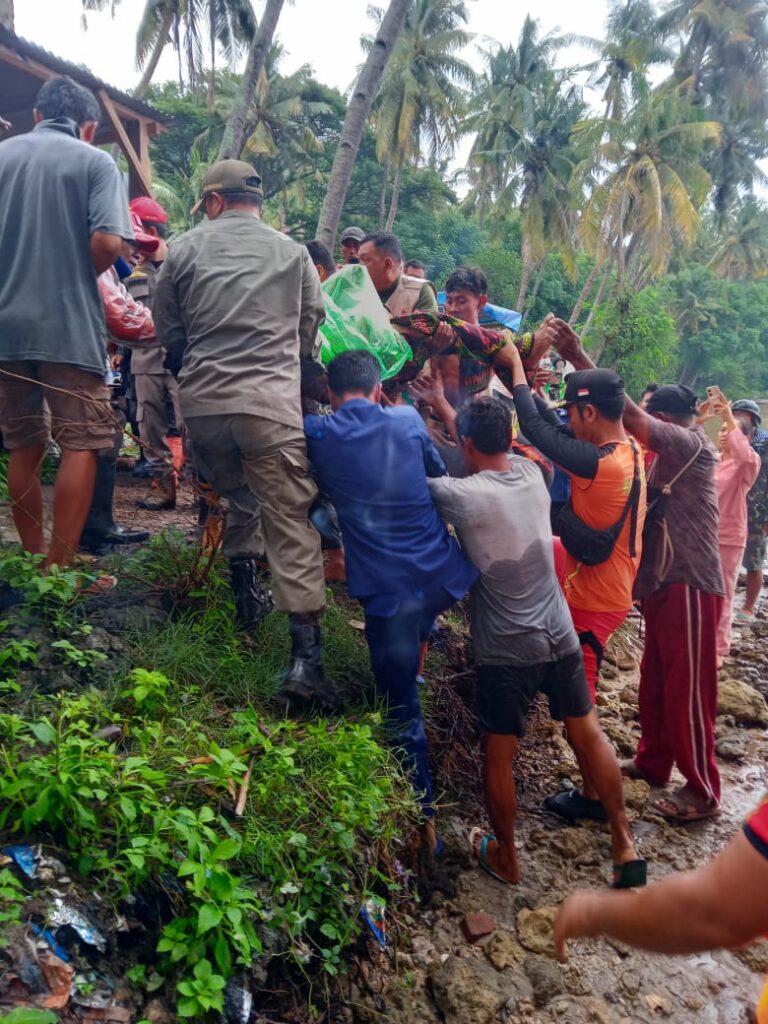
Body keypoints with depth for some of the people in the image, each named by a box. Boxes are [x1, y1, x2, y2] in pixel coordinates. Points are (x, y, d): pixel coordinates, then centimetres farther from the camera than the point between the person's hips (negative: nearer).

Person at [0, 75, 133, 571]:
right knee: (81, 444, 0)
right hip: (70, 325, -4)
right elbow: (108, 243, -14)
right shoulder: (96, 161, 0)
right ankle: (59, 568, -3)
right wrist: (78, 276, 5)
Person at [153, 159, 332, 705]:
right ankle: (306, 653, -11)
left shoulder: (184, 249, 8)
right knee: (291, 520, -4)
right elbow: (311, 331, 15)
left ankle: (247, 592, 33)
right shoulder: (293, 253, 9)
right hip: (271, 403, -2)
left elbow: (168, 332, 15)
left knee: (235, 495, 27)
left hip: (202, 400, 2)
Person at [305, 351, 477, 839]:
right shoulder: (408, 420, 6)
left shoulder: (317, 433, -1)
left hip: (388, 592, -2)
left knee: (404, 714, 11)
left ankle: (425, 820, 22)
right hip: (445, 577, 3)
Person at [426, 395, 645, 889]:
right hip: (560, 638, 6)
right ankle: (625, 845, 30)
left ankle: (506, 857, 29)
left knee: (499, 757, 12)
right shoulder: (531, 472, -2)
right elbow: (496, 448, 17)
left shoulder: (463, 495, -19)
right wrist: (446, 407, 25)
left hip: (506, 652, -6)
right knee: (590, 735, 19)